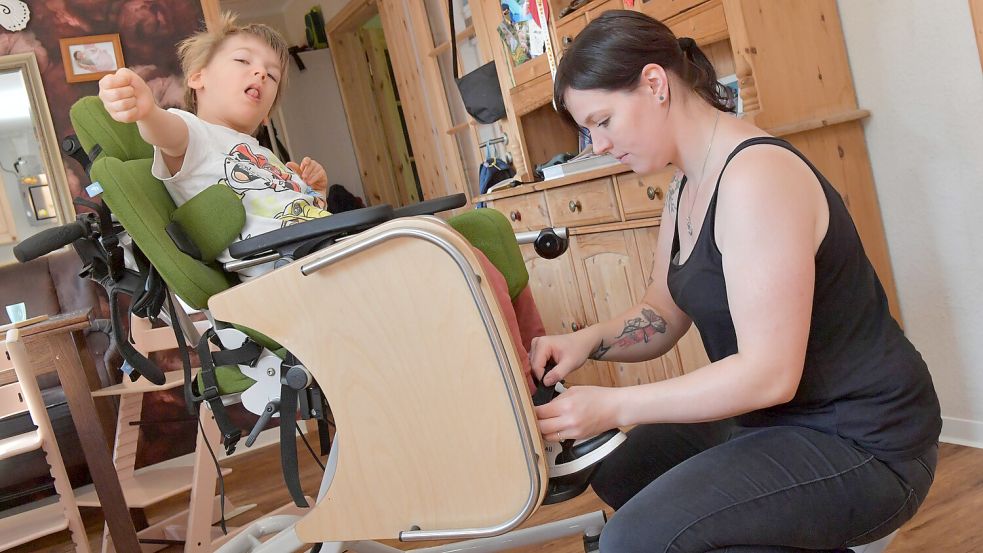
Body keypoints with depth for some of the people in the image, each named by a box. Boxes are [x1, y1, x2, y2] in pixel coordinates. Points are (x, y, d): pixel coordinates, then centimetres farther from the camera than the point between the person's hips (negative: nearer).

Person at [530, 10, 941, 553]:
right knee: (617, 472, 18)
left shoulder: (757, 177, -24)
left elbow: (770, 373, -28)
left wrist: (613, 406, -25)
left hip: (865, 446, -10)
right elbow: (662, 315, 12)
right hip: (781, 421, 10)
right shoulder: (688, 187, 7)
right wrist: (587, 340, -7)